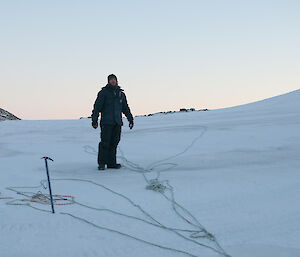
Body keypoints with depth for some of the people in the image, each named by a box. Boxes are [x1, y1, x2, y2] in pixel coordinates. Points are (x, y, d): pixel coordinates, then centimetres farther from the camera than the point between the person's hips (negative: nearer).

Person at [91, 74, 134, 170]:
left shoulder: (121, 94, 17)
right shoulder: (103, 93, 1)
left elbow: (126, 108, 25)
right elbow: (97, 107, -4)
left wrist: (130, 119, 23)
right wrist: (94, 120, -11)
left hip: (117, 123, 5)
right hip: (106, 122, -5)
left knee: (114, 143, 3)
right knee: (105, 143, -7)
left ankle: (111, 162, 7)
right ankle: (101, 163, -2)